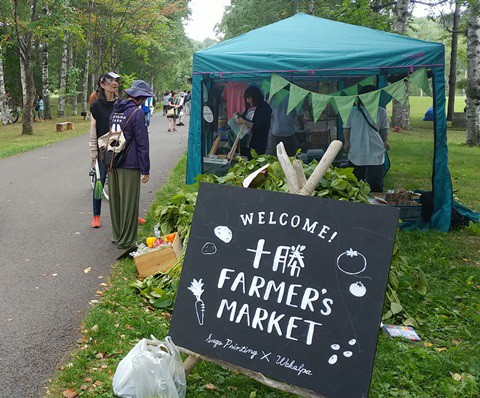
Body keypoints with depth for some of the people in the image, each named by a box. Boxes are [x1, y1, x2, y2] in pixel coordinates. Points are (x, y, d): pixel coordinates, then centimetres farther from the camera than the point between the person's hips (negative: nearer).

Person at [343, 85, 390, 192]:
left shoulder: (381, 112, 4)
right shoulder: (353, 111, 5)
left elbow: (384, 129, 14)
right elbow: (346, 127, 14)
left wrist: (386, 141, -1)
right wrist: (346, 141, 0)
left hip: (375, 153, -1)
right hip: (356, 152, 1)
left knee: (376, 183, -2)